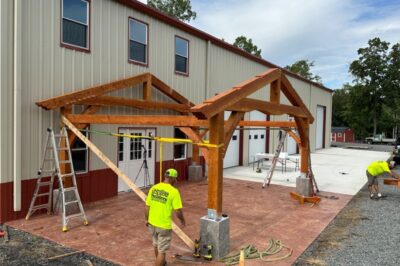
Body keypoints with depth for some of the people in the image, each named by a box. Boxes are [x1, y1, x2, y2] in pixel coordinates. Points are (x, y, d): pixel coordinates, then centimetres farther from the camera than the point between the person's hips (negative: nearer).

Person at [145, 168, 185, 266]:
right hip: (164, 226, -7)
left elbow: (147, 206, 4)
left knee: (156, 245, 28)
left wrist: (147, 219, 18)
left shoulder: (153, 188, -2)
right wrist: (182, 220, 2)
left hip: (152, 223, 7)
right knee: (162, 250, 7)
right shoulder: (173, 191, -18)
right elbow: (178, 211, -17)